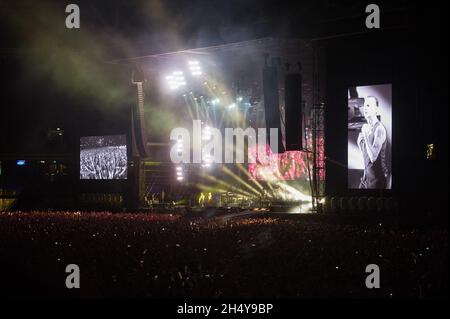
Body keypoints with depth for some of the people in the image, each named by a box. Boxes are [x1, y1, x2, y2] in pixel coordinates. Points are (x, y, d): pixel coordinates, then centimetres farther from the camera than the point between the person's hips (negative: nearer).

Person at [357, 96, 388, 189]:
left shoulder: (379, 128, -18)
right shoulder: (367, 127, 7)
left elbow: (373, 157, -26)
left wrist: (366, 135, -20)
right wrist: (360, 143, 0)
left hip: (377, 177, -8)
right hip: (366, 175, 8)